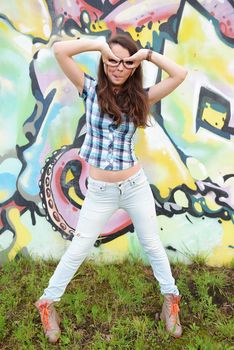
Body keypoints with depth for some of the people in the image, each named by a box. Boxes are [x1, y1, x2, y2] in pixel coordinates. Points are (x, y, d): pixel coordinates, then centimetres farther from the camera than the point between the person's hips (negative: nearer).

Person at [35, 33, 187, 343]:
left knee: (152, 244, 17)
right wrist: (100, 45, -11)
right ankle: (47, 302, 34)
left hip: (136, 185, 2)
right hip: (100, 191, -1)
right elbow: (59, 50, -12)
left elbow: (180, 74, -6)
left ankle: (171, 298, 40)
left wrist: (148, 54, -8)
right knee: (78, 250, 11)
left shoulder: (140, 97, 0)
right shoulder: (90, 89, -3)